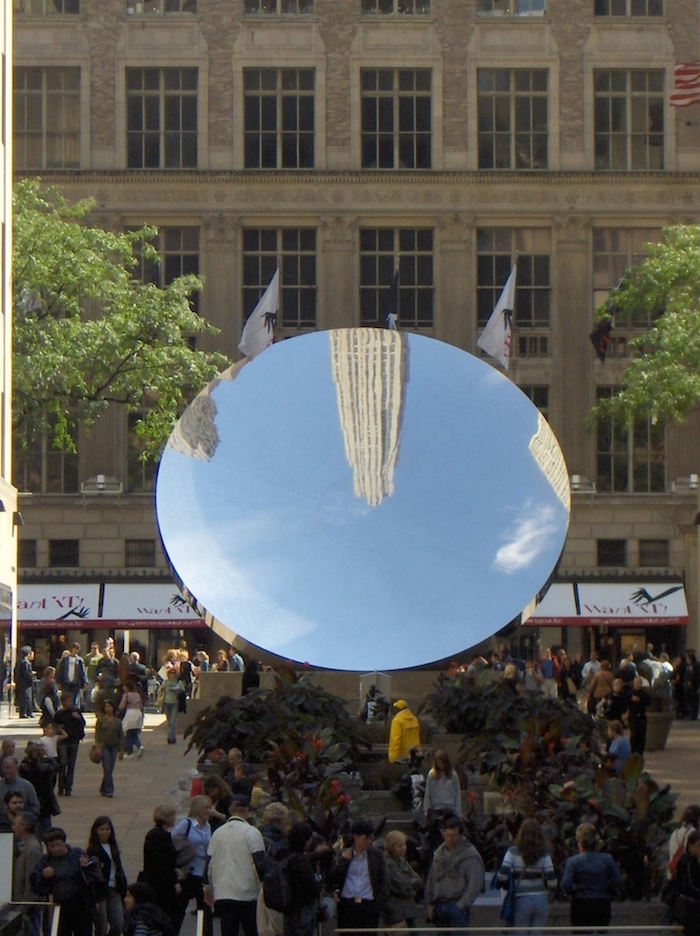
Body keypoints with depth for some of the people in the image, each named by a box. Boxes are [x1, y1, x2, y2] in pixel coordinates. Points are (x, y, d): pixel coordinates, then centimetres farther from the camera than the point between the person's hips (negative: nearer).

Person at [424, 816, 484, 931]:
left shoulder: (470, 856, -5)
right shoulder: (439, 854, 14)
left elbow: (475, 885, -10)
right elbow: (431, 881, 19)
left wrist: (460, 906, -14)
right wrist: (429, 904, 10)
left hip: (457, 905, -6)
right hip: (439, 906, 6)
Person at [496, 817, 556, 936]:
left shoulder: (513, 852, -4)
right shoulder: (543, 854, 0)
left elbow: (502, 876, -13)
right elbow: (552, 880, -6)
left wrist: (508, 887, 5)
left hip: (521, 901, -2)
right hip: (541, 900, 2)